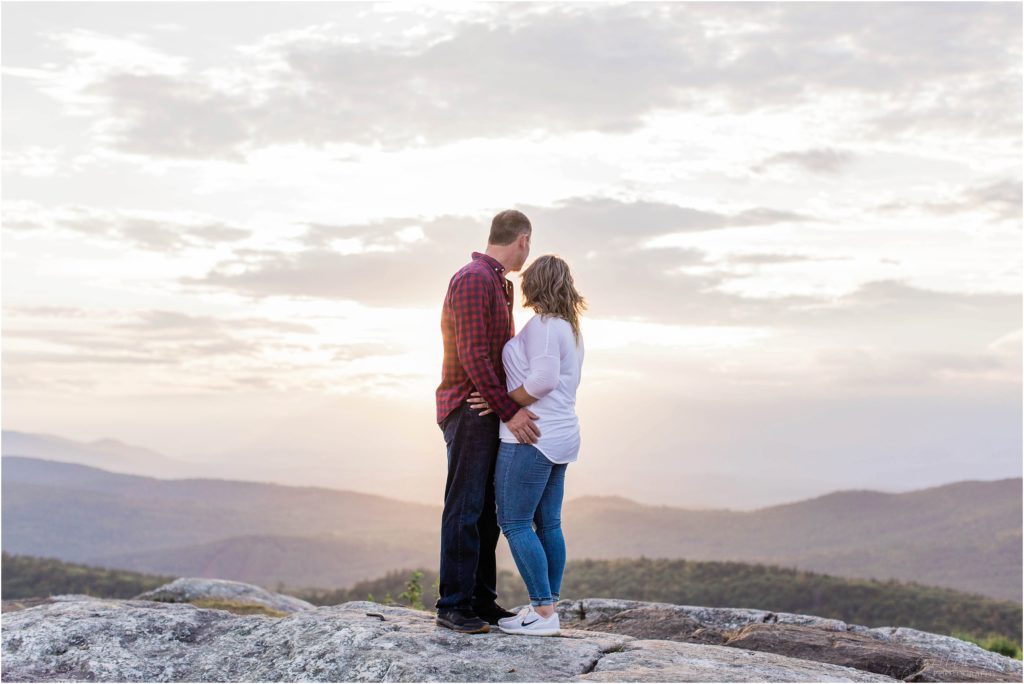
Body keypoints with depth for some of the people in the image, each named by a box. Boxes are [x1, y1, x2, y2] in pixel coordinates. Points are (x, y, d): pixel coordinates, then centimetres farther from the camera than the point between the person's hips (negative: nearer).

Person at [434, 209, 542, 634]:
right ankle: (453, 605, -2)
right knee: (465, 508, -7)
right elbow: (472, 355, -20)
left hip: (493, 414, 10)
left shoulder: (497, 284, 19)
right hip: (469, 411, -10)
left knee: (488, 510, 10)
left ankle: (482, 600, 14)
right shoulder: (473, 279, -13)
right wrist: (510, 411, -21)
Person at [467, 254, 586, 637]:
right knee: (548, 523, 10)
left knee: (514, 522, -6)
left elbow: (543, 379, -24)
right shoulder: (571, 330, 17)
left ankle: (542, 612, -7)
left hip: (530, 437, -10)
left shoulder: (542, 325, -13)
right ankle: (548, 607, 13)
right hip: (560, 435, 10)